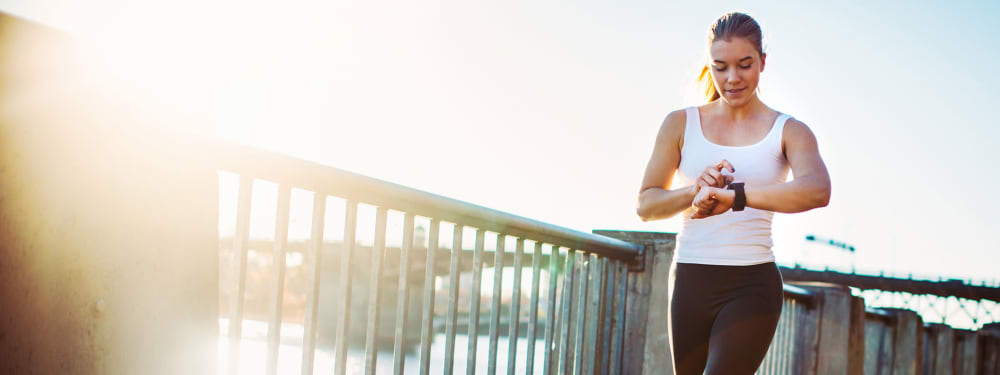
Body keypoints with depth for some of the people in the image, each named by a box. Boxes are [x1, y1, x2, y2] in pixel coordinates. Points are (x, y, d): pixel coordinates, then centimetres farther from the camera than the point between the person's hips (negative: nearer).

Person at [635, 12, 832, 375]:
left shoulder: (789, 132, 1)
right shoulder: (681, 124, 6)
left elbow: (817, 190, -21)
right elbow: (646, 205, 2)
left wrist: (732, 195, -33)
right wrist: (695, 191, -18)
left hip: (752, 287, -3)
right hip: (689, 281, 3)